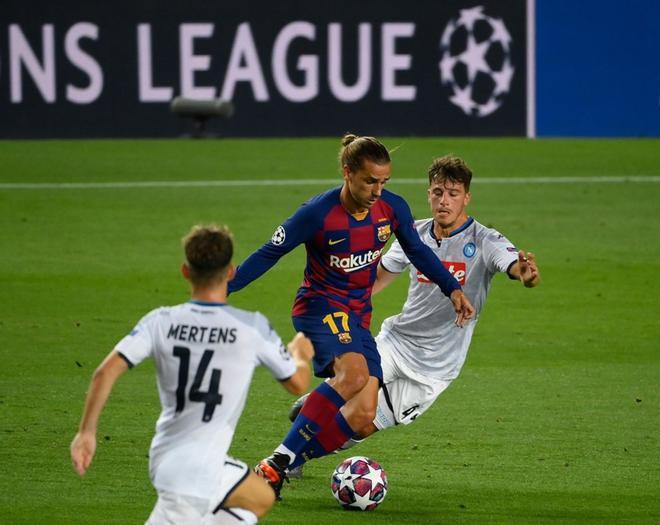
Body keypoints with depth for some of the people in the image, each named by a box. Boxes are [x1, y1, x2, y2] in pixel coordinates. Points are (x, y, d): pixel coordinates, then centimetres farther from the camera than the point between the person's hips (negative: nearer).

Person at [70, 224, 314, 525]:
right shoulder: (253, 328, -11)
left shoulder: (161, 322, -3)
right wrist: (301, 354, 26)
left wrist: (87, 431, -5)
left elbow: (106, 373, -13)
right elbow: (298, 384, 4)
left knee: (261, 498, 26)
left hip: (166, 459, 7)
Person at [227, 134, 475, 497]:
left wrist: (452, 289, 10)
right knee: (354, 372, -35)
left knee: (362, 414, -10)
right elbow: (270, 253, -9)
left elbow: (417, 250, 15)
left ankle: (280, 469, -4)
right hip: (319, 305, -6)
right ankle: (277, 463, -32)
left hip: (358, 317, 6)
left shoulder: (393, 209, -4)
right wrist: (222, 287, -12)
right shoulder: (318, 213, -18)